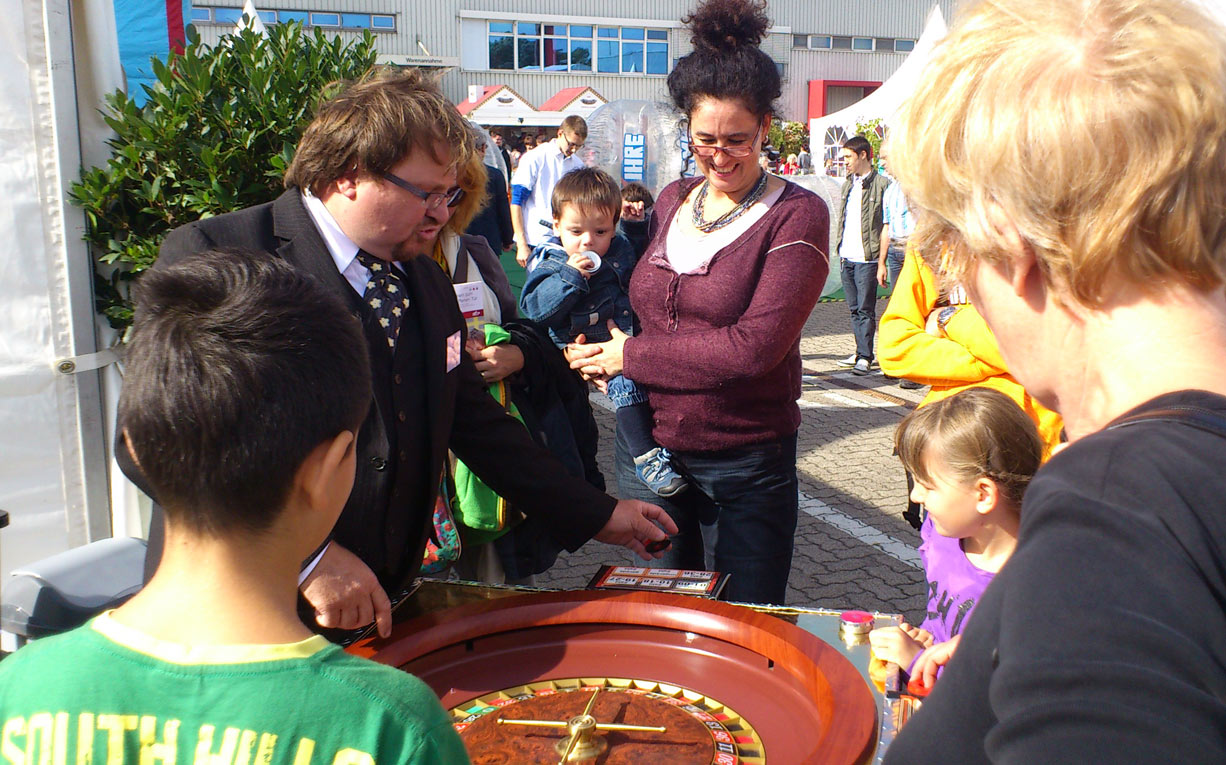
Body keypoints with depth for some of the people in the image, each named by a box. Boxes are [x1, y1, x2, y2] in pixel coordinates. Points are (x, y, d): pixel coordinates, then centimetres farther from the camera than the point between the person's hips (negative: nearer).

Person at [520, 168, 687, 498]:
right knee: (625, 376, -29)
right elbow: (534, 308, -13)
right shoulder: (549, 261, 1)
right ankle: (645, 456, -29)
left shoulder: (622, 250, 12)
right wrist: (570, 276, -18)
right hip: (581, 344, -6)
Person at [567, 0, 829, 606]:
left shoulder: (797, 215, -11)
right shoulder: (671, 201, 7)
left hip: (746, 460, -5)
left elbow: (754, 347, -21)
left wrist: (630, 354, -14)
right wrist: (600, 355, -3)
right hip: (649, 445, 5)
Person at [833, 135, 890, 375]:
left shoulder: (881, 184, -7)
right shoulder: (848, 184, 17)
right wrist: (840, 249, 14)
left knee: (865, 309, -6)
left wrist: (881, 259, -14)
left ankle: (865, 357, -1)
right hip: (847, 256, 7)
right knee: (854, 308, 12)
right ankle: (860, 352, 21)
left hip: (867, 257, -7)